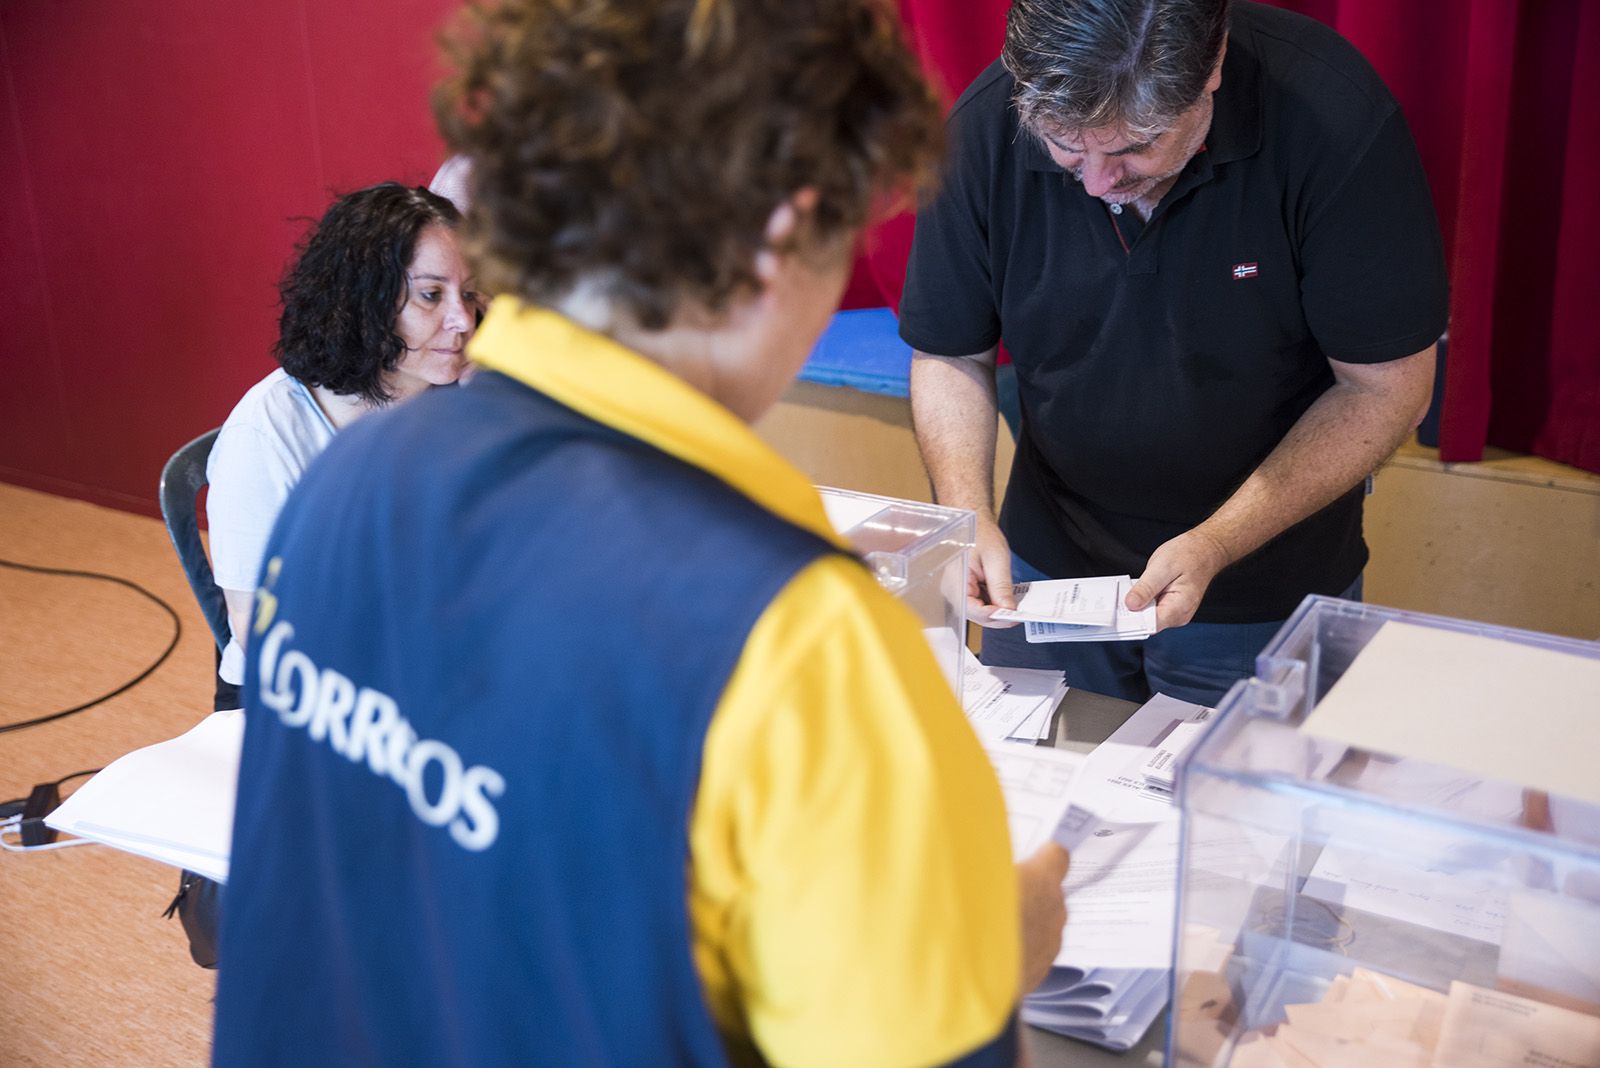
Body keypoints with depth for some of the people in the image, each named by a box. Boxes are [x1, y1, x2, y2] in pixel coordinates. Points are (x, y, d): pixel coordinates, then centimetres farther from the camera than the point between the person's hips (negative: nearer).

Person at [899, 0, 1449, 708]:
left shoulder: (1333, 118, -26)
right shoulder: (984, 127, -17)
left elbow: (1386, 384, -18)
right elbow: (949, 357, -5)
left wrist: (1216, 545, -27)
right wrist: (969, 516, -22)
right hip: (1047, 568, 3)